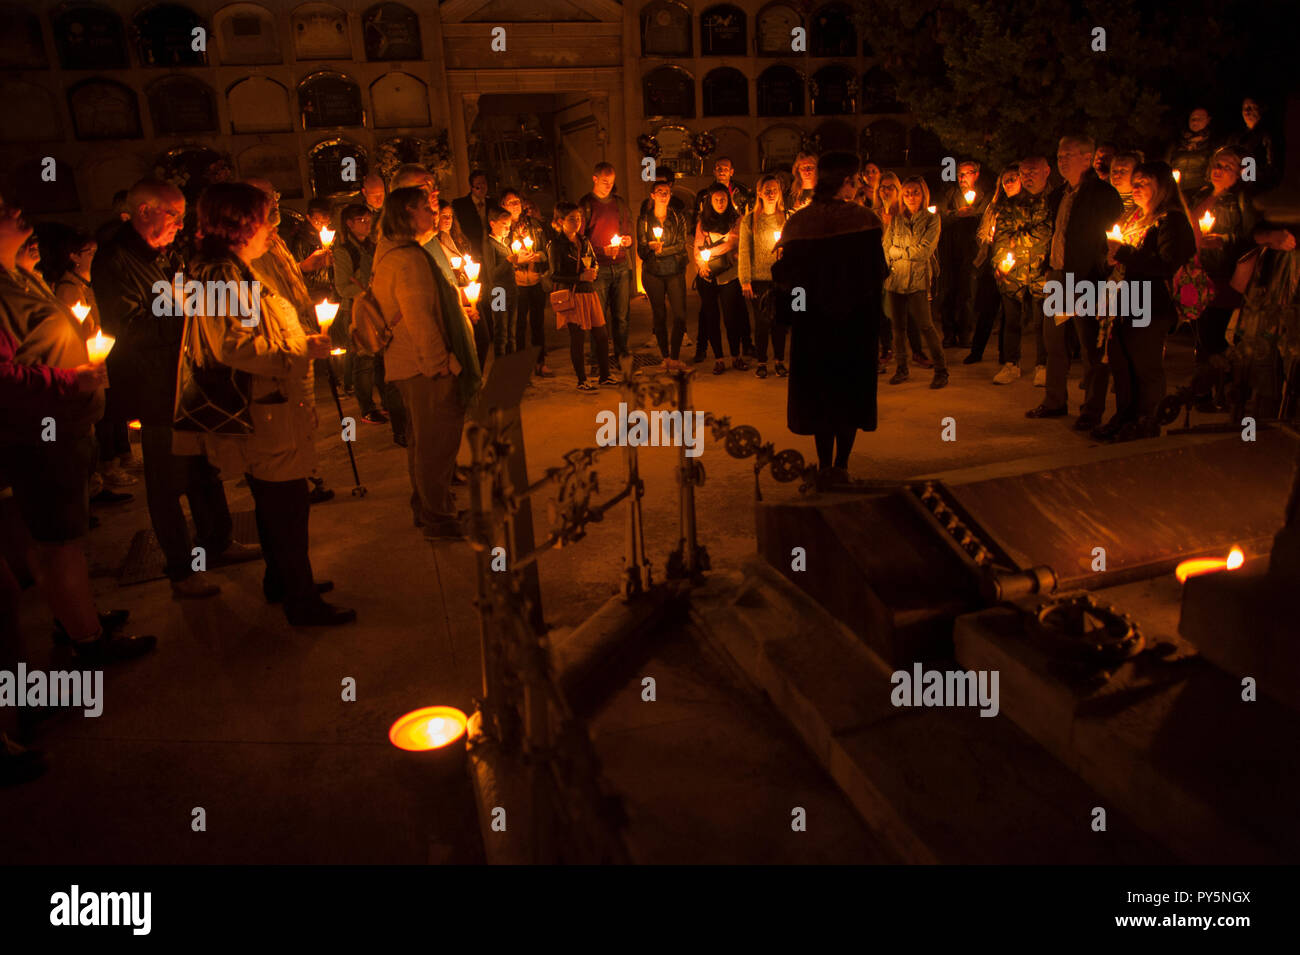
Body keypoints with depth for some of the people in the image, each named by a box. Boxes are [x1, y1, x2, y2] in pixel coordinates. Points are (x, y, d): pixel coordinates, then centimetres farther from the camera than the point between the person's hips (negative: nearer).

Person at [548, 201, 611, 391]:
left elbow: (595, 263, 22)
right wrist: (581, 277, -19)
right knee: (577, 337, -2)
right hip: (570, 295, -6)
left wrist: (593, 271, -2)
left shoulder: (585, 242, 13)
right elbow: (556, 276, -11)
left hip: (589, 292, 6)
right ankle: (582, 380, 8)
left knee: (601, 336, 6)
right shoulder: (555, 245, -6)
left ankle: (605, 376, 18)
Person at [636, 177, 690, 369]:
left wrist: (661, 250, -13)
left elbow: (682, 245, -1)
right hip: (653, 273, 0)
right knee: (659, 315, 2)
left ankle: (675, 357, 1)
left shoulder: (678, 218, 8)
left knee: (680, 314, -8)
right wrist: (650, 247, -21)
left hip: (675, 272, 0)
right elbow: (641, 251, 1)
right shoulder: (644, 219, 5)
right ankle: (665, 357, 11)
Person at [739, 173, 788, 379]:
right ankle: (761, 362, 14)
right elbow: (744, 252, 0)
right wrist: (745, 281, -6)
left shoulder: (786, 218, 6)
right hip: (759, 279, -1)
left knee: (780, 321, 4)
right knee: (761, 322, 2)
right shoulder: (749, 220, 1)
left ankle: (780, 361, 16)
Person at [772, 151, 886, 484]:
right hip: (855, 319, -1)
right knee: (851, 390, 10)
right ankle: (841, 467, 12)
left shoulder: (798, 222, -7)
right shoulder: (864, 219, -10)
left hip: (812, 321, 2)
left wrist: (788, 314, 5)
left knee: (819, 389, 13)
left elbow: (786, 274, -5)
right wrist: (873, 317, 4)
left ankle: (825, 465, 17)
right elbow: (877, 273, -7)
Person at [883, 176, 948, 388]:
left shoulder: (932, 219, 3)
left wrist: (898, 251, 0)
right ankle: (902, 369, 18)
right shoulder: (895, 219, 11)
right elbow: (887, 249, 8)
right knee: (898, 326, 5)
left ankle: (941, 370, 2)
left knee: (925, 325, -8)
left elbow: (924, 251, -6)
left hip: (918, 278, -3)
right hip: (895, 277, 3)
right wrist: (909, 252, -5)